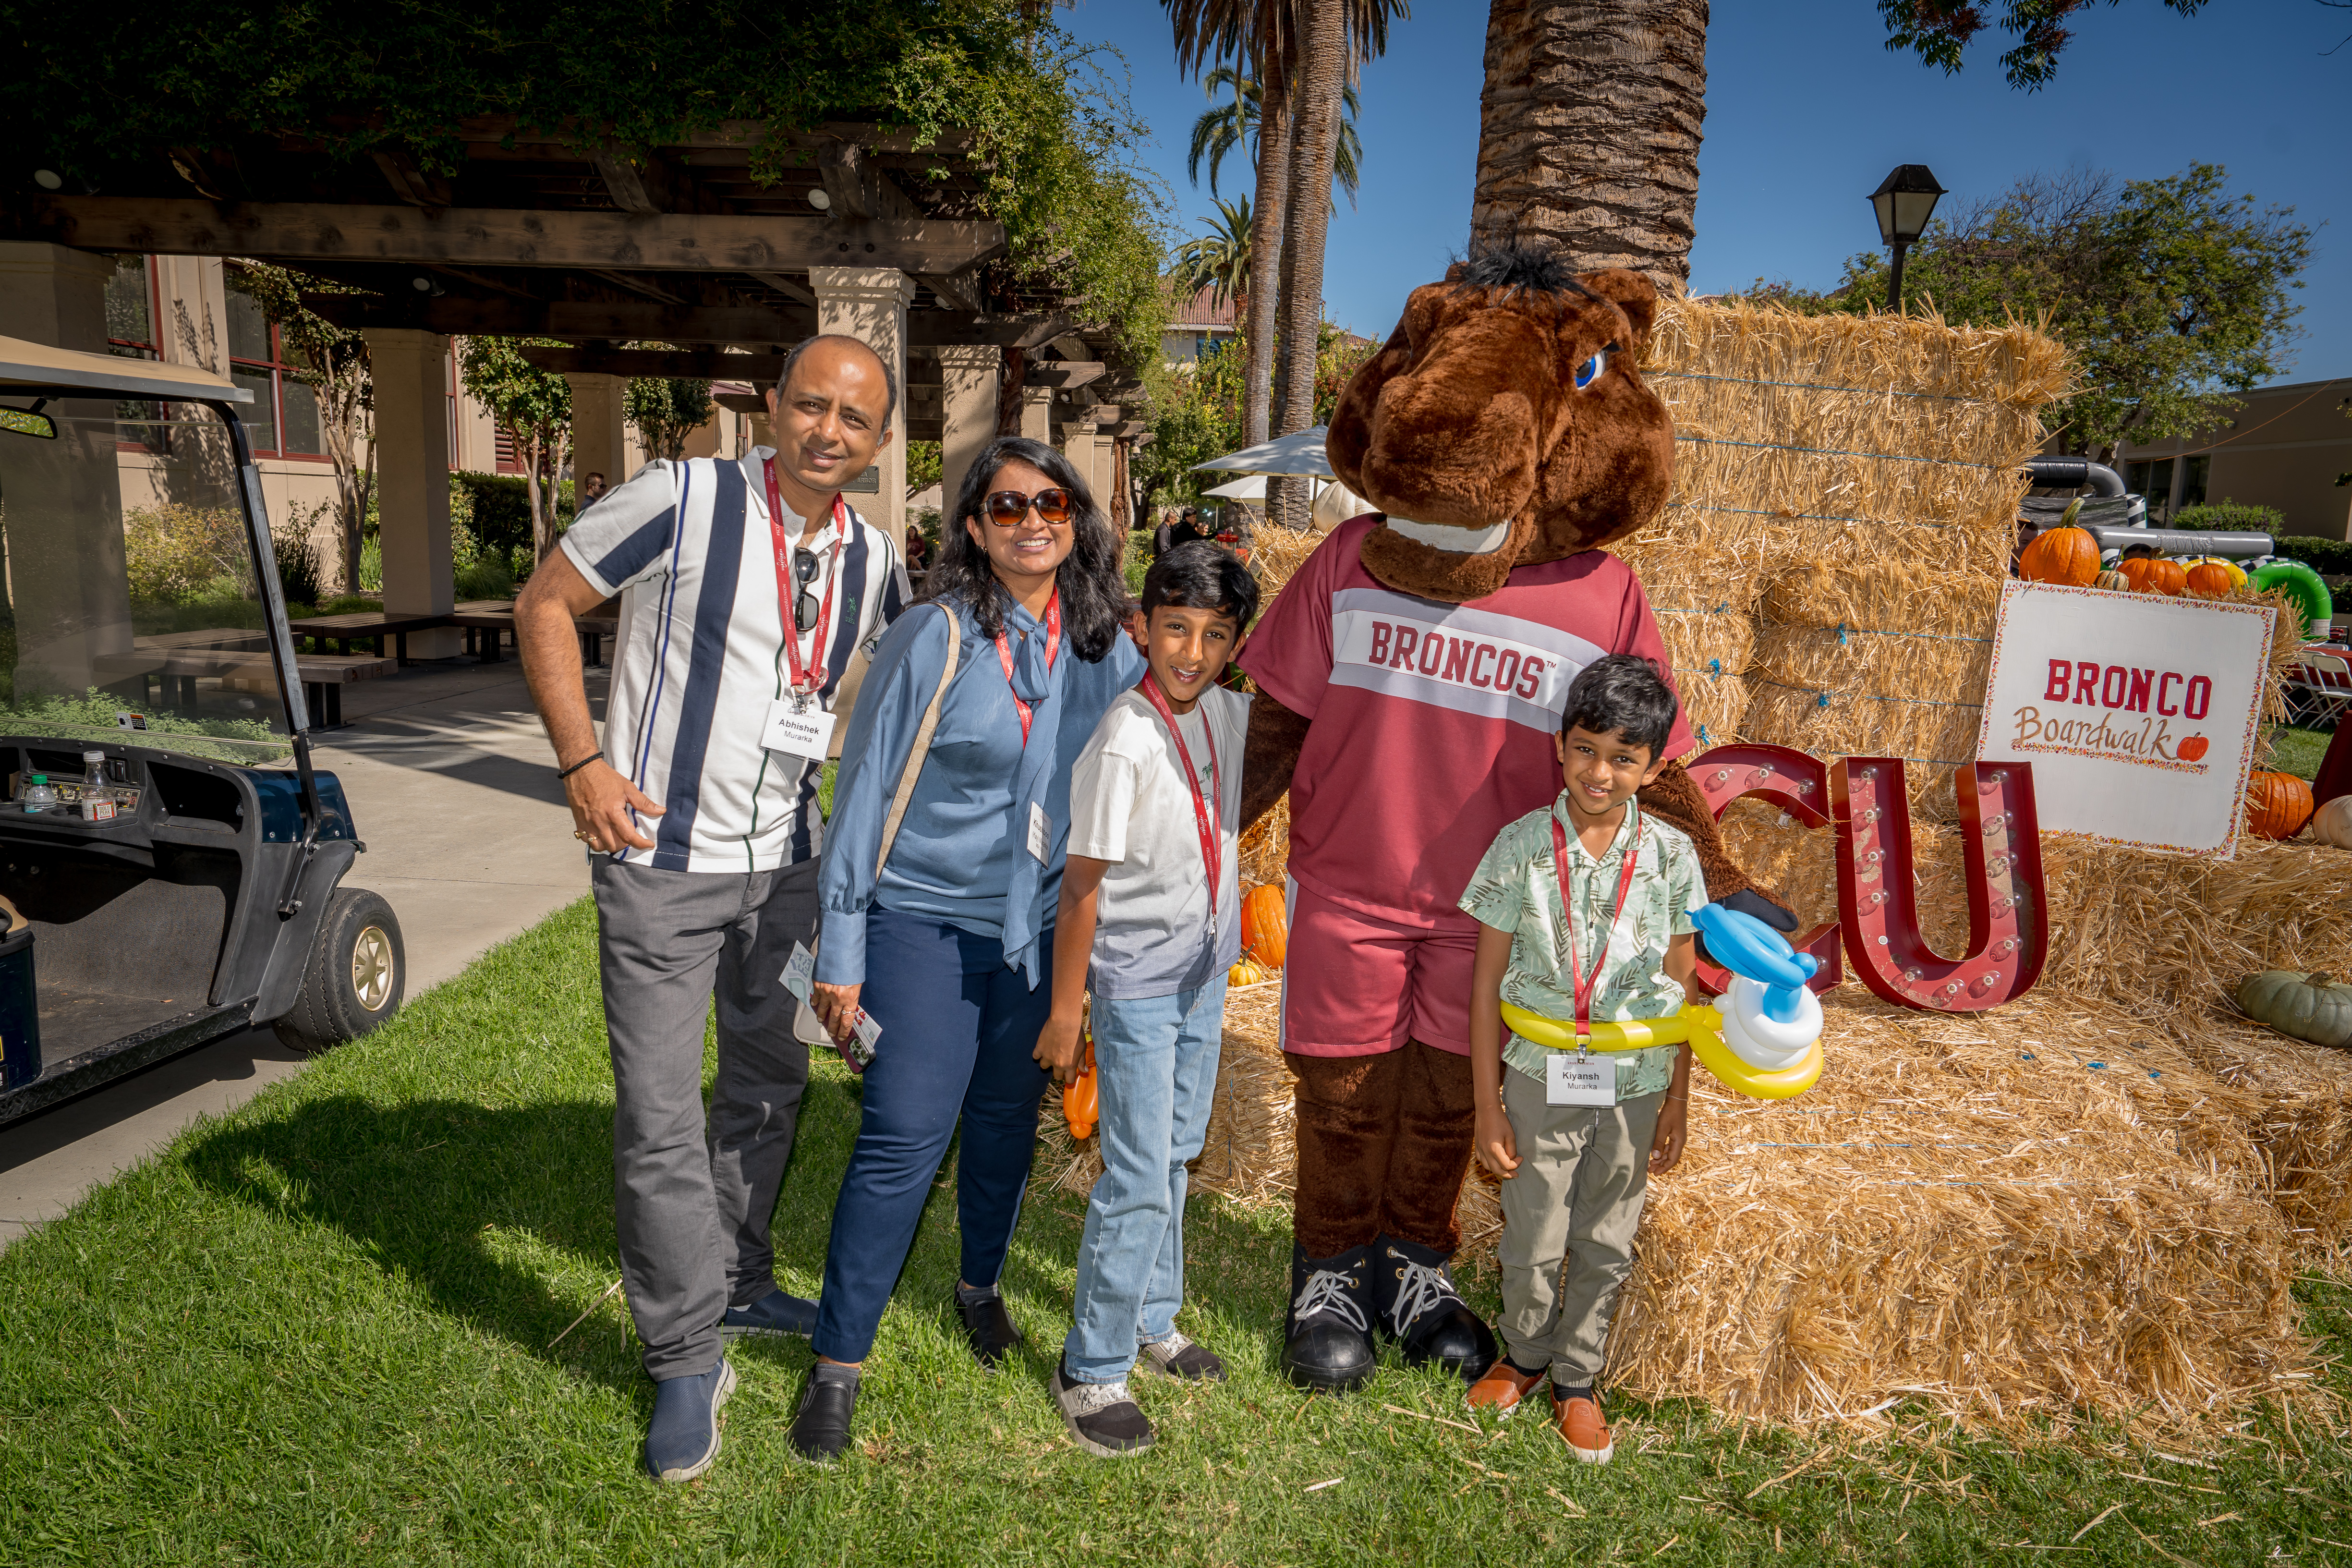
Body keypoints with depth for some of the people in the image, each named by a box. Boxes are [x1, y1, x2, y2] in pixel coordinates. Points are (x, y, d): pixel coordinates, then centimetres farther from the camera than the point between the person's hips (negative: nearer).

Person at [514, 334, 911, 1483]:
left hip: (787, 859, 6)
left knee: (769, 1085, 18)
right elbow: (545, 602, -7)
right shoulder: (684, 500, -14)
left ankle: (738, 1286, 40)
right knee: (660, 1118, -1)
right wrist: (582, 762, -14)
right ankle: (688, 1364, 17)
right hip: (662, 858, -5)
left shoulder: (872, 559, 1)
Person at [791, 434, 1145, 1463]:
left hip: (1044, 928, 4)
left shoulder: (1107, 648, 0)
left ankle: (981, 1287, 43)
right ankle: (838, 1363, 15)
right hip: (926, 922, -4)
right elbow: (865, 789, -8)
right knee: (903, 1140, -3)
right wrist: (840, 953, -9)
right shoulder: (933, 640, -12)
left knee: (1008, 1121, 17)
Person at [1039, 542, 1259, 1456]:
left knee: (1175, 1155, 19)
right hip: (1137, 983, -7)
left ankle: (1153, 1316, 37)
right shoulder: (1123, 745, -22)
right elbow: (1083, 885, -17)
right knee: (1139, 1180, -2)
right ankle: (1092, 1371, 14)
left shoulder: (1230, 715, -2)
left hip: (1207, 969, 7)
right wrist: (1065, 1010, -13)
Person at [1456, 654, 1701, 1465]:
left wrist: (1676, 1103, 5)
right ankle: (1525, 1354, 41)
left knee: (1607, 1247, 16)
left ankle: (1577, 1377, 38)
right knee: (1533, 1244, 12)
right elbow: (1488, 979, -5)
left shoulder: (1671, 855, -6)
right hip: (1543, 1080, -1)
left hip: (1634, 1086, 1)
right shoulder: (1522, 845, -11)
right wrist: (1488, 1103, -5)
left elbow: (1683, 984, 3)